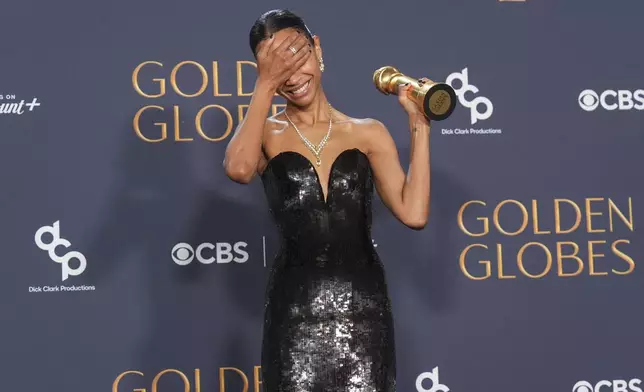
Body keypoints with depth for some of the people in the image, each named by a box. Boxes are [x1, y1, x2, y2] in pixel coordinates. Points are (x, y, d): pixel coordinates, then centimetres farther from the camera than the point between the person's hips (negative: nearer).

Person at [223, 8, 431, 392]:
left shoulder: (368, 133, 7)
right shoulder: (268, 133, 4)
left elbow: (414, 213, -4)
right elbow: (239, 169, -21)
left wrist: (419, 125, -1)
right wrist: (265, 85, -14)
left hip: (363, 306, 1)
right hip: (296, 309, -1)